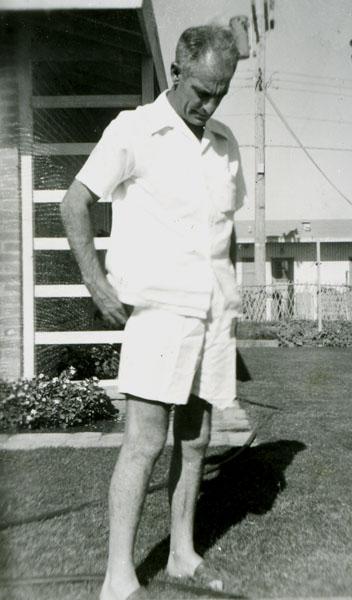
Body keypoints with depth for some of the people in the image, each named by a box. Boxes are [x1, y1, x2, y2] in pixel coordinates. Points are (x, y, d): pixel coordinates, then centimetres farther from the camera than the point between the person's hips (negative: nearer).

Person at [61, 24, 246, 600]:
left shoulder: (226, 143, 14)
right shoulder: (135, 130, -3)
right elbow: (74, 203, -3)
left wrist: (230, 294, 14)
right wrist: (97, 282, -11)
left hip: (214, 312, 6)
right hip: (159, 306, -6)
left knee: (195, 438, 11)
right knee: (145, 441, -7)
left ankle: (183, 553, 25)